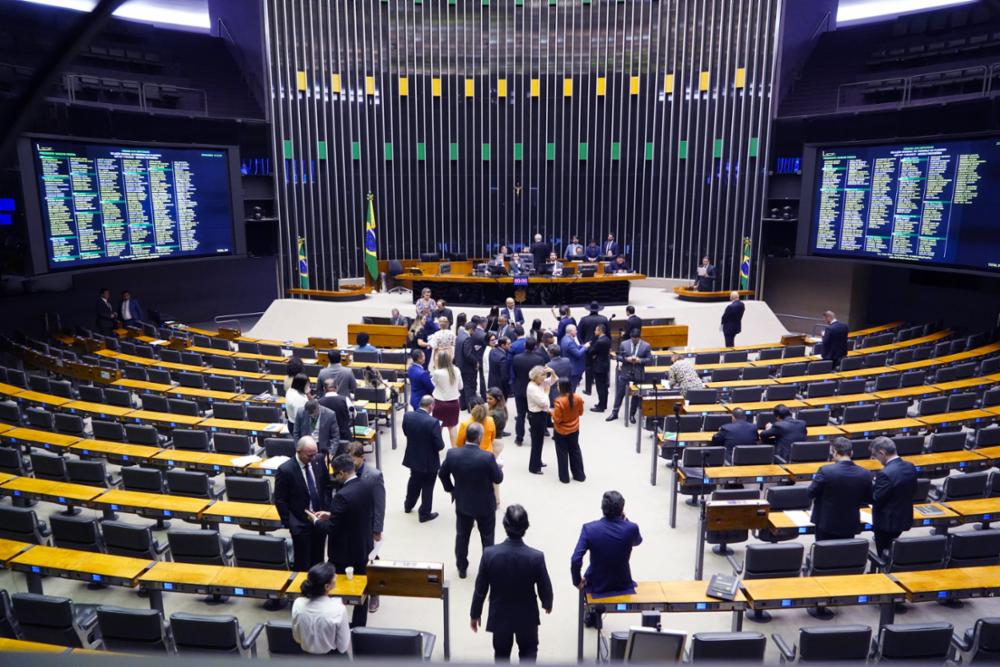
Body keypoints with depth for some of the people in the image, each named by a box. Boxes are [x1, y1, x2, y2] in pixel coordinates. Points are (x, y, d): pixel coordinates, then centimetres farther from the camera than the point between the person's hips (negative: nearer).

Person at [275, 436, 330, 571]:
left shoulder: (318, 462, -4)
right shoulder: (285, 470, -18)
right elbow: (280, 500, -11)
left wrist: (327, 509, 3)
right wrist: (289, 523, -11)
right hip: (301, 523, -4)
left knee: (317, 560, 17)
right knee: (303, 563, 7)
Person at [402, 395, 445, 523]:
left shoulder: (407, 416, -13)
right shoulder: (433, 422, -29)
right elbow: (440, 445, -24)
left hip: (413, 457, 5)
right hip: (429, 461, -5)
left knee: (414, 481, 29)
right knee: (427, 487, 14)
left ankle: (408, 505, 47)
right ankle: (425, 513, 27)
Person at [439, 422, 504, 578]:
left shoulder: (452, 454, -17)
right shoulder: (487, 457, -28)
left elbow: (442, 474, -1)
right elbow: (498, 478, -14)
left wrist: (450, 489, 15)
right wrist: (497, 465, 5)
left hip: (462, 503, 3)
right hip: (485, 505, -3)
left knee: (462, 536, 21)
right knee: (487, 538, 18)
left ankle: (462, 568, 33)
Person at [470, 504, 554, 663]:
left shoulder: (489, 554, -24)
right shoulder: (536, 556, -26)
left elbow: (480, 589, -12)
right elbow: (545, 589, -12)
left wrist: (475, 614, 5)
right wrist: (547, 604, 11)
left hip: (499, 615, 1)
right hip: (527, 616, -1)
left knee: (501, 654, 24)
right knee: (528, 651, 25)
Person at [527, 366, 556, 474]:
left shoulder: (541, 383, 2)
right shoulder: (531, 388, -24)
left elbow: (554, 380, 14)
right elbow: (543, 402, -26)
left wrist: (552, 372, -5)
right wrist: (546, 391, -12)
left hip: (542, 414, 9)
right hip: (535, 416, -9)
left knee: (540, 439, 21)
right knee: (537, 441, 0)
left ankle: (537, 461, 37)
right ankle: (534, 467, 10)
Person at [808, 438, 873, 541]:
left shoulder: (826, 471, -22)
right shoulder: (865, 474, -9)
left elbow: (811, 493, -11)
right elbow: (868, 500, 4)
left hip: (826, 524, -3)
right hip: (850, 525, 3)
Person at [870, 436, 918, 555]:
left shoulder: (885, 474, -29)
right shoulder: (910, 466, -3)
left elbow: (876, 499, -22)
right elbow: (913, 491, 9)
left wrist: (872, 485, -6)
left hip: (887, 522, -8)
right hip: (905, 518, 8)